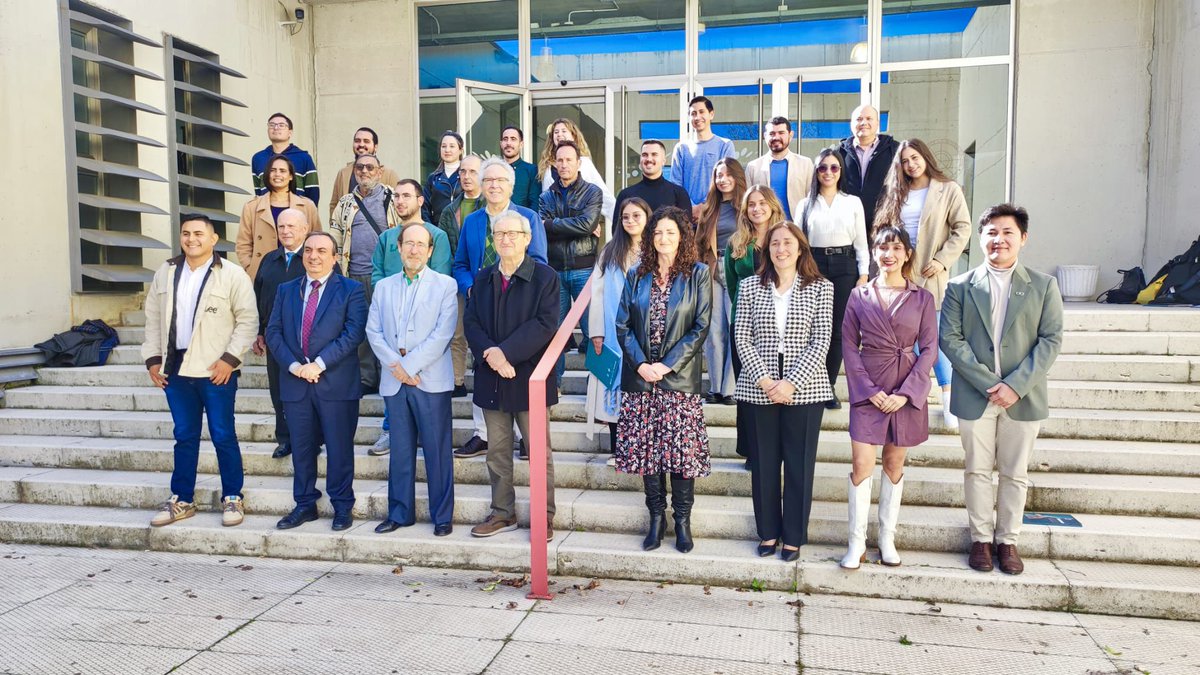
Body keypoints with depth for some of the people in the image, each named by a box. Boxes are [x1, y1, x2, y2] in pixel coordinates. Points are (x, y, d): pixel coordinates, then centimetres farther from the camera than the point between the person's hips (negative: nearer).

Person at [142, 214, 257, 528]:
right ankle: (181, 500, 24)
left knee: (223, 437, 2)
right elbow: (153, 318, 15)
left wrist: (230, 358, -14)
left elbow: (248, 320, -8)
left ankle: (232, 498, 14)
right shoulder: (165, 273, 11)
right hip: (176, 369, 5)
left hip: (216, 371, -4)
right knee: (184, 437, 13)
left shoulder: (232, 275, -5)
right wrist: (153, 358, 7)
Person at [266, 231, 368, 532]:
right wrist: (294, 365, -9)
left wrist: (319, 363, -17)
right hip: (295, 382, 4)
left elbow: (353, 332, -11)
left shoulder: (351, 290, 0)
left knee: (339, 448, 3)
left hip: (337, 383, -4)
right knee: (301, 448, 12)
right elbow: (273, 332, 6)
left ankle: (342, 507, 17)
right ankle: (305, 505, 25)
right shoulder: (286, 290, 13)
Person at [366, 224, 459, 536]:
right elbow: (373, 331, 7)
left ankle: (442, 515, 11)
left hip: (431, 380, -3)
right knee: (400, 451, 10)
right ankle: (400, 512, 21)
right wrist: (395, 365, -8)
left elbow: (442, 334, -8)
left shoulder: (445, 285, 2)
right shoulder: (383, 287, 14)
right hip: (394, 381, 4)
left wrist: (408, 365, -12)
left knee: (437, 451, 1)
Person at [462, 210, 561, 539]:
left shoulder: (545, 277, -4)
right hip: (491, 377, 5)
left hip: (529, 377, -4)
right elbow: (470, 322, 3)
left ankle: (545, 518, 16)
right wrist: (490, 354, -15)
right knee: (497, 451, 13)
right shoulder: (482, 279, 11)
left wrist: (505, 351, -20)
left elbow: (545, 324, -14)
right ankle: (502, 513, 26)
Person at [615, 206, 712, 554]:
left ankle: (682, 519, 15)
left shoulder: (698, 274, 0)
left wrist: (667, 365, -12)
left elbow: (700, 327, -5)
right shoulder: (636, 277, 9)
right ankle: (656, 516, 21)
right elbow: (623, 325, 5)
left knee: (682, 450, 0)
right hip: (640, 377, 3)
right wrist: (641, 364, -9)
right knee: (645, 448, 6)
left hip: (680, 378, -3)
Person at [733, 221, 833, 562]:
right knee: (764, 462, 9)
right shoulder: (750, 287, 5)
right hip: (759, 389, 1)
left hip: (804, 389, -1)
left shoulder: (821, 288, 1)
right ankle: (768, 531, 26)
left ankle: (793, 537, 21)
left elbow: (821, 342, -5)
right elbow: (742, 338, 0)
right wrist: (764, 379, -11)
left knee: (799, 464, 7)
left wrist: (791, 383, -14)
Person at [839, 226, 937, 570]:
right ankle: (857, 542, 7)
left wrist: (905, 392, -11)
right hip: (867, 390, -1)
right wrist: (869, 390, -9)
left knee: (894, 464, 11)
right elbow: (849, 345, 1)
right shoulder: (859, 295, 3)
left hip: (908, 391, 1)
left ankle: (887, 538, 23)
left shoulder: (922, 298, 3)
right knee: (862, 466, -4)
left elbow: (928, 349, 0)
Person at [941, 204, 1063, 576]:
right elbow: (950, 339, -5)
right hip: (974, 395, 0)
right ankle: (981, 538, 24)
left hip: (1023, 397, 0)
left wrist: (1015, 385, -14)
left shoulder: (1044, 285, 2)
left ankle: (1007, 540, 26)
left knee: (1015, 474, 11)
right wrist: (987, 383, -14)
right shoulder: (960, 287, 1)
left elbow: (1051, 340, -3)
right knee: (977, 470, 9)